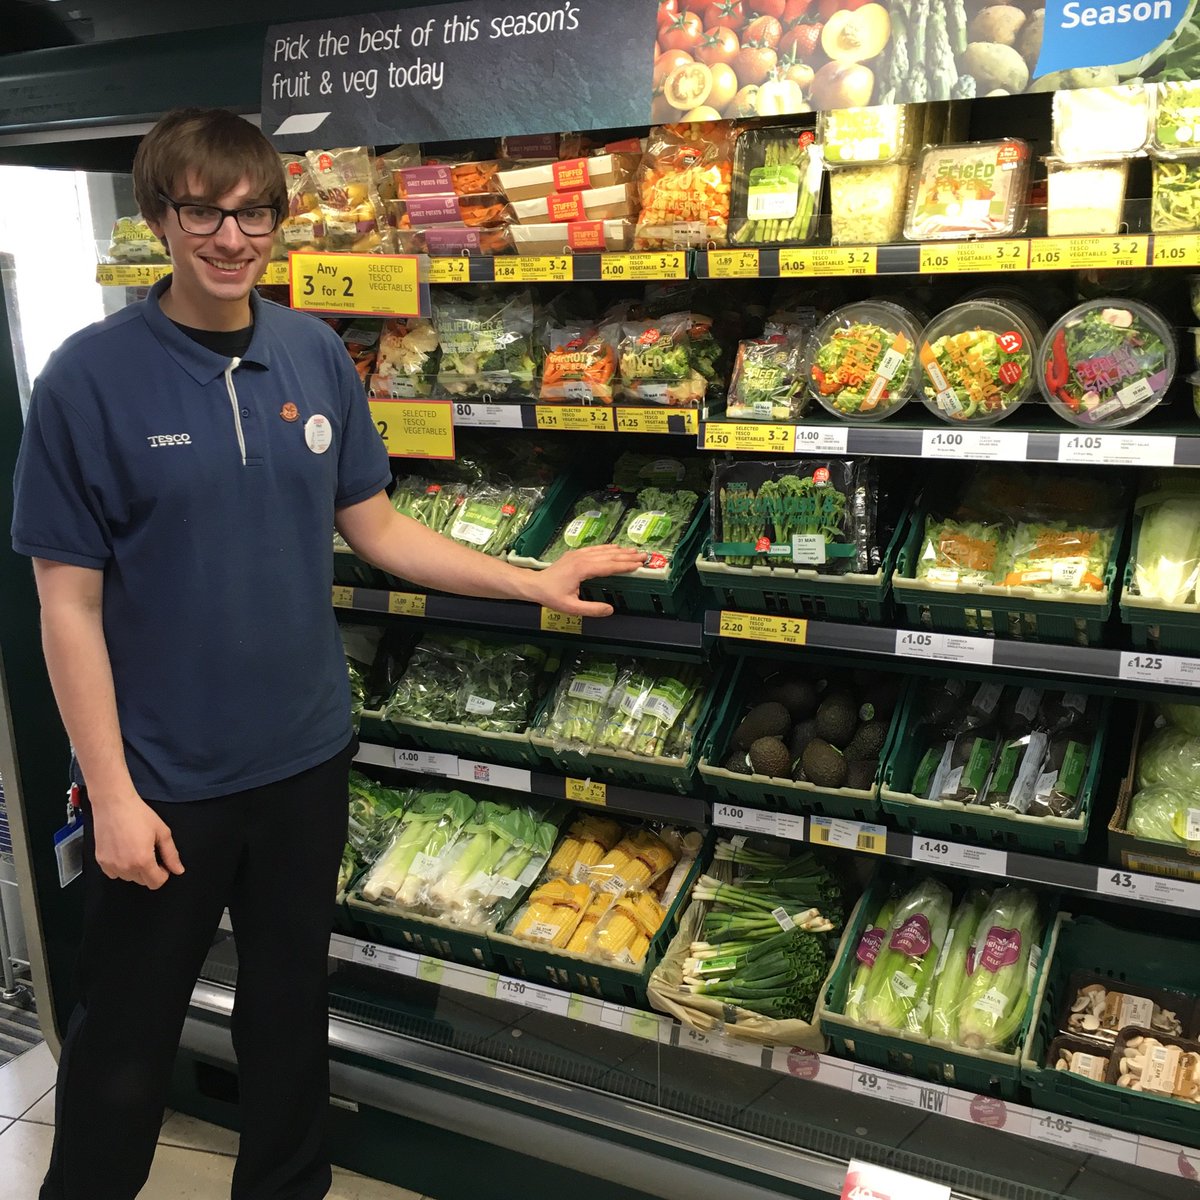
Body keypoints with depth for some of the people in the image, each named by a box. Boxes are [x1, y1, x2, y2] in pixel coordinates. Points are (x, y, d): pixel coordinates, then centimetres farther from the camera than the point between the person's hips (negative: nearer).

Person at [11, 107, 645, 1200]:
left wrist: (534, 581, 1)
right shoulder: (91, 379, -12)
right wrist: (111, 794, -13)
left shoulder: (317, 356, 0)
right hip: (162, 779, -4)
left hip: (306, 752, 4)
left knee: (291, 1005, 21)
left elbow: (376, 528, 6)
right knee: (126, 1038, 13)